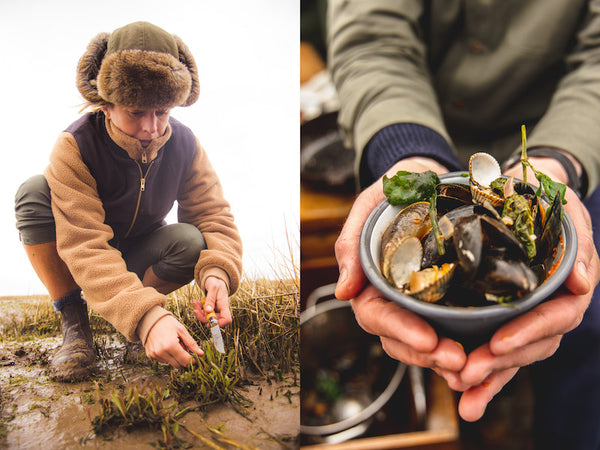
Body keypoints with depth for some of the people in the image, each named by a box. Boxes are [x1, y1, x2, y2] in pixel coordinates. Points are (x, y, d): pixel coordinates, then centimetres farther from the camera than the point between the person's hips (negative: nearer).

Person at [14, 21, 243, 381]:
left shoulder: (184, 145, -18)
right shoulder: (75, 147, -30)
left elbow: (214, 216, -18)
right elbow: (86, 248, -40)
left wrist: (217, 273, -43)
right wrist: (146, 317, -55)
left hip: (139, 256, 2)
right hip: (78, 263, -2)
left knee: (192, 241, -30)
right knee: (34, 192, -30)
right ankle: (74, 321, -17)